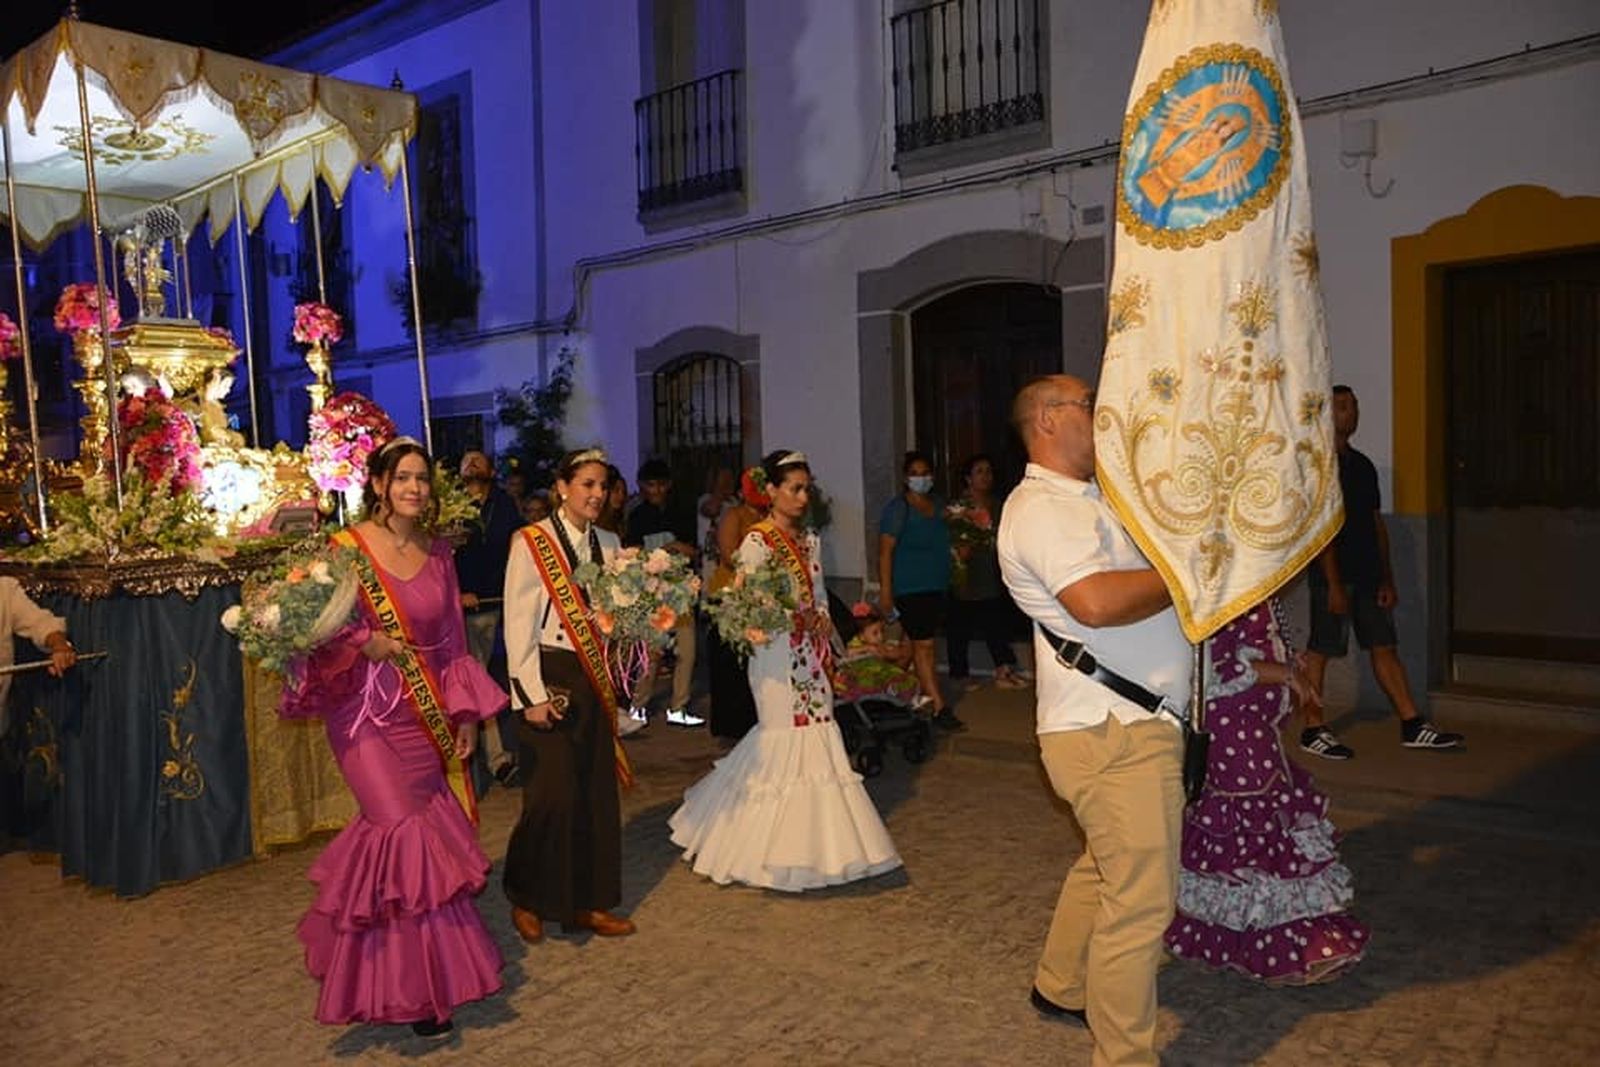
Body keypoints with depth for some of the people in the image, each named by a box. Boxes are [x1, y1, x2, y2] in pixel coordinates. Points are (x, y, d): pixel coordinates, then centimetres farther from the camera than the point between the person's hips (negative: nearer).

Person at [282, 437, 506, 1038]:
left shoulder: (438, 554, 8)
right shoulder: (347, 550, -7)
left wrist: (466, 713, 7)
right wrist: (365, 644, -24)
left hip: (428, 717, 5)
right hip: (368, 715, -5)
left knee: (434, 834, 6)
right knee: (407, 834, -11)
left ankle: (370, 963, 29)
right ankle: (418, 987, 6)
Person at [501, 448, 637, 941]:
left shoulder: (609, 544, 10)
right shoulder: (531, 542, -6)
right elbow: (518, 625, -9)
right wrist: (531, 694, -14)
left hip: (595, 679, 6)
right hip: (549, 677, -6)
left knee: (598, 792, 8)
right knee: (553, 794, -5)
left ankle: (589, 902, 22)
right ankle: (529, 901, 18)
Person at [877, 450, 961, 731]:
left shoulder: (939, 506, 13)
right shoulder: (897, 508, -8)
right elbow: (885, 551, -12)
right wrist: (885, 591, -17)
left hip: (937, 586, 7)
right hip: (910, 589, -6)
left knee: (922, 644, 11)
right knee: (923, 645, -7)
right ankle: (939, 708, -7)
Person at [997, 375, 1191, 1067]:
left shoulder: (1089, 499, 19)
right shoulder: (1042, 508, -14)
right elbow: (1097, 601, -29)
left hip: (1125, 724, 11)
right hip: (1113, 731, -11)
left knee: (1105, 867, 24)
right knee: (1140, 899, -4)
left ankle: (1059, 987, 41)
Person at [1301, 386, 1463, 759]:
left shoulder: (1363, 465, 15)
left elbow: (1377, 523, 16)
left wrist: (1386, 579, 12)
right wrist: (1334, 584, -18)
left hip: (1367, 575, 8)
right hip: (1333, 575, -8)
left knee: (1384, 647, 10)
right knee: (1320, 650, -1)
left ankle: (1413, 726, 15)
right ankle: (1313, 730, 7)